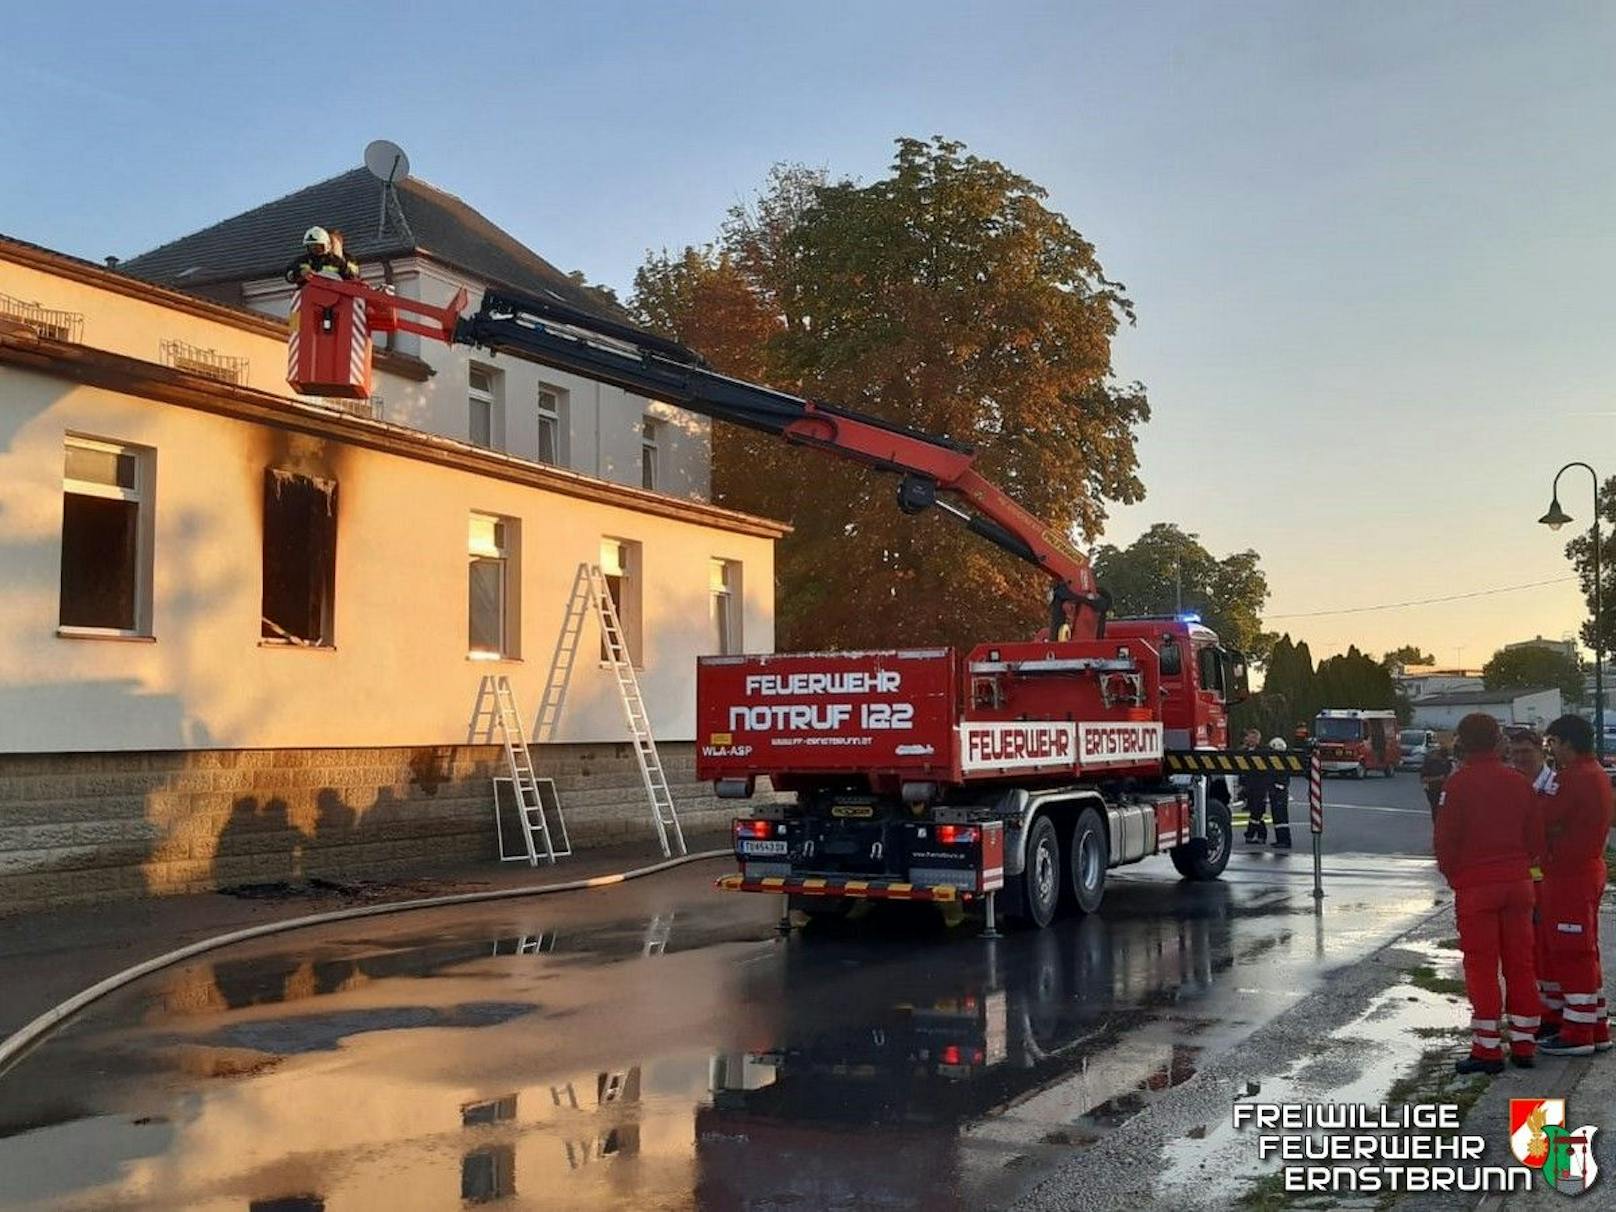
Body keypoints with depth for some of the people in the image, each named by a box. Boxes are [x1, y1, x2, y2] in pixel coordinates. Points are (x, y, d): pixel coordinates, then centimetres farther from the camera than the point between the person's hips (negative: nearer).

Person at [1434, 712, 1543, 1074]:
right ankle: (1523, 1046, 17)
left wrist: (1452, 873, 5)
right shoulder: (1517, 781, 4)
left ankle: (1488, 1050, 2)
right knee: (1520, 965, 12)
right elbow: (1535, 836, 8)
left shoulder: (1459, 783, -11)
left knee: (1481, 967, 1)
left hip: (1475, 886, -5)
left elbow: (1445, 838, -12)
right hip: (1517, 882, 5)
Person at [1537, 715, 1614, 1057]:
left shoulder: (1574, 778, -19)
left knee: (1570, 954, -4)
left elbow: (1543, 820, -18)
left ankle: (1577, 1035, 1)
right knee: (1584, 953, 16)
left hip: (1569, 875, -10)